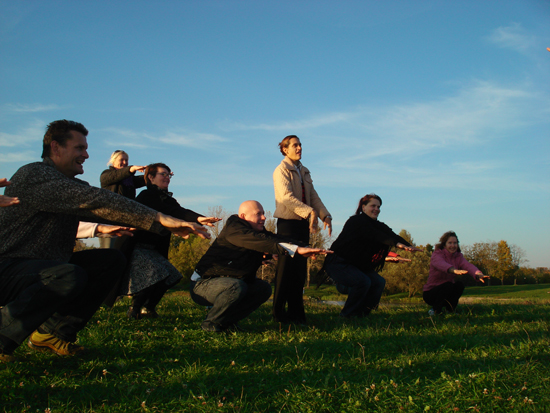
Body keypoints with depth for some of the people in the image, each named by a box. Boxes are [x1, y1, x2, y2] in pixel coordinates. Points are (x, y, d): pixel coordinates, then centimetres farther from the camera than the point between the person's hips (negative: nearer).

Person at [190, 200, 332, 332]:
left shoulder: (258, 231, 6)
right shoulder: (233, 229, -22)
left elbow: (279, 240, -7)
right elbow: (260, 242, -37)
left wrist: (307, 250, -24)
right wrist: (296, 249, -44)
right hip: (203, 284, -9)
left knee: (264, 288, 0)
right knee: (236, 287, -34)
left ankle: (227, 321, 6)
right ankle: (210, 322, -10)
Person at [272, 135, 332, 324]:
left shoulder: (304, 171, 19)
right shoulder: (281, 170, -5)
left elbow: (313, 196, 12)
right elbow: (287, 197, -18)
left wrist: (325, 215, -4)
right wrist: (310, 212, -28)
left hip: (303, 223, 7)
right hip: (288, 222, -7)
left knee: (300, 268, 6)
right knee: (286, 267, -6)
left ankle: (296, 312, 12)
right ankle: (279, 312, 1)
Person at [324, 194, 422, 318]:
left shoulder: (377, 225, 7)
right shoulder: (356, 221, -18)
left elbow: (390, 234, -12)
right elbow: (375, 235, -34)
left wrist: (408, 246, -30)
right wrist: (396, 244, -47)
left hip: (357, 265, 9)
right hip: (338, 264, -8)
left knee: (379, 282, -8)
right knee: (363, 282, -28)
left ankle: (361, 314, 4)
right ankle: (347, 315, -10)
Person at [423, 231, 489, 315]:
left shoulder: (458, 256, -1)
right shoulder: (437, 254, -17)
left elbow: (467, 265, -24)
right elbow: (441, 264, -42)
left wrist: (478, 274, -47)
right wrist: (454, 270, -64)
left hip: (447, 291, 5)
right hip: (430, 293, -5)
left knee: (459, 285, -21)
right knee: (448, 285, -30)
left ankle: (450, 310, -2)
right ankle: (434, 310, -13)